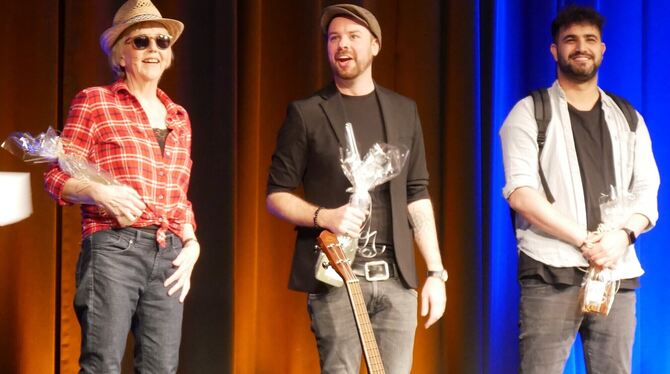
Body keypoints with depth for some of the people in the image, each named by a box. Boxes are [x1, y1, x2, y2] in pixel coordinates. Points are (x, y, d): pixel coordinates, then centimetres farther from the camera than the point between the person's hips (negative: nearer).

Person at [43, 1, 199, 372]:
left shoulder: (178, 117, 19)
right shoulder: (94, 102, 4)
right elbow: (57, 177, 1)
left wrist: (191, 244, 7)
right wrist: (100, 192, -18)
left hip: (168, 255, 5)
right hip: (112, 247, -5)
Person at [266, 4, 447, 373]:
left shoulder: (403, 111, 12)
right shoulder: (306, 113, 1)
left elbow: (417, 196, 12)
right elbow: (276, 194, 2)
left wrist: (435, 272, 6)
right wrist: (323, 216, -17)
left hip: (396, 276, 3)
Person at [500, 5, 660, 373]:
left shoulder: (628, 119, 17)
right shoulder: (530, 113, 4)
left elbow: (646, 194, 10)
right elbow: (520, 192, -8)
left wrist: (622, 234, -12)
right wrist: (584, 241, -13)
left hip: (617, 272, 4)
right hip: (551, 272, -4)